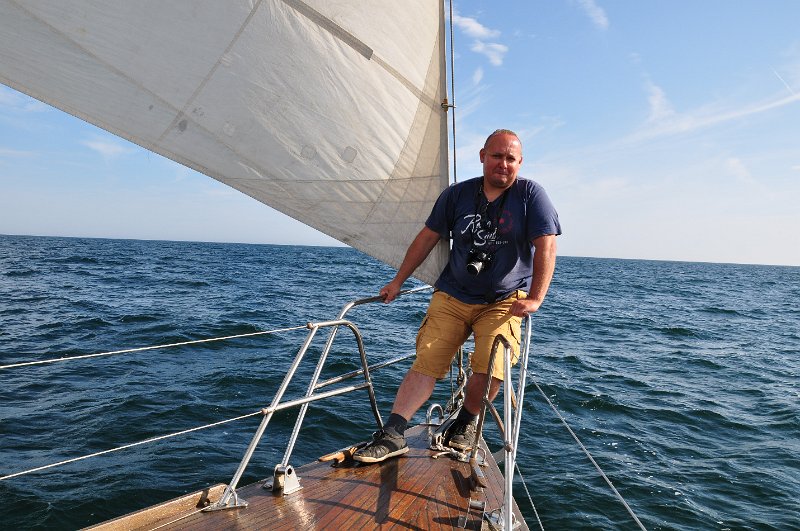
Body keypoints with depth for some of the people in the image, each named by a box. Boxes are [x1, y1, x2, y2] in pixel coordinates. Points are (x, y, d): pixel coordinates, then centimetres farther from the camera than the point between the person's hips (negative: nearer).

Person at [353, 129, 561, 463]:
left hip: (503, 301, -2)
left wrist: (535, 298, -20)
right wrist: (398, 281, 10)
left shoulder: (531, 195, -2)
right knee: (426, 363, -8)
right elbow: (428, 237, 10)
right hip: (452, 295, 2)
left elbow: (546, 245, -9)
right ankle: (392, 435, -5)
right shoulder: (457, 194, 5)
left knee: (490, 369, -19)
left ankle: (466, 424, 10)